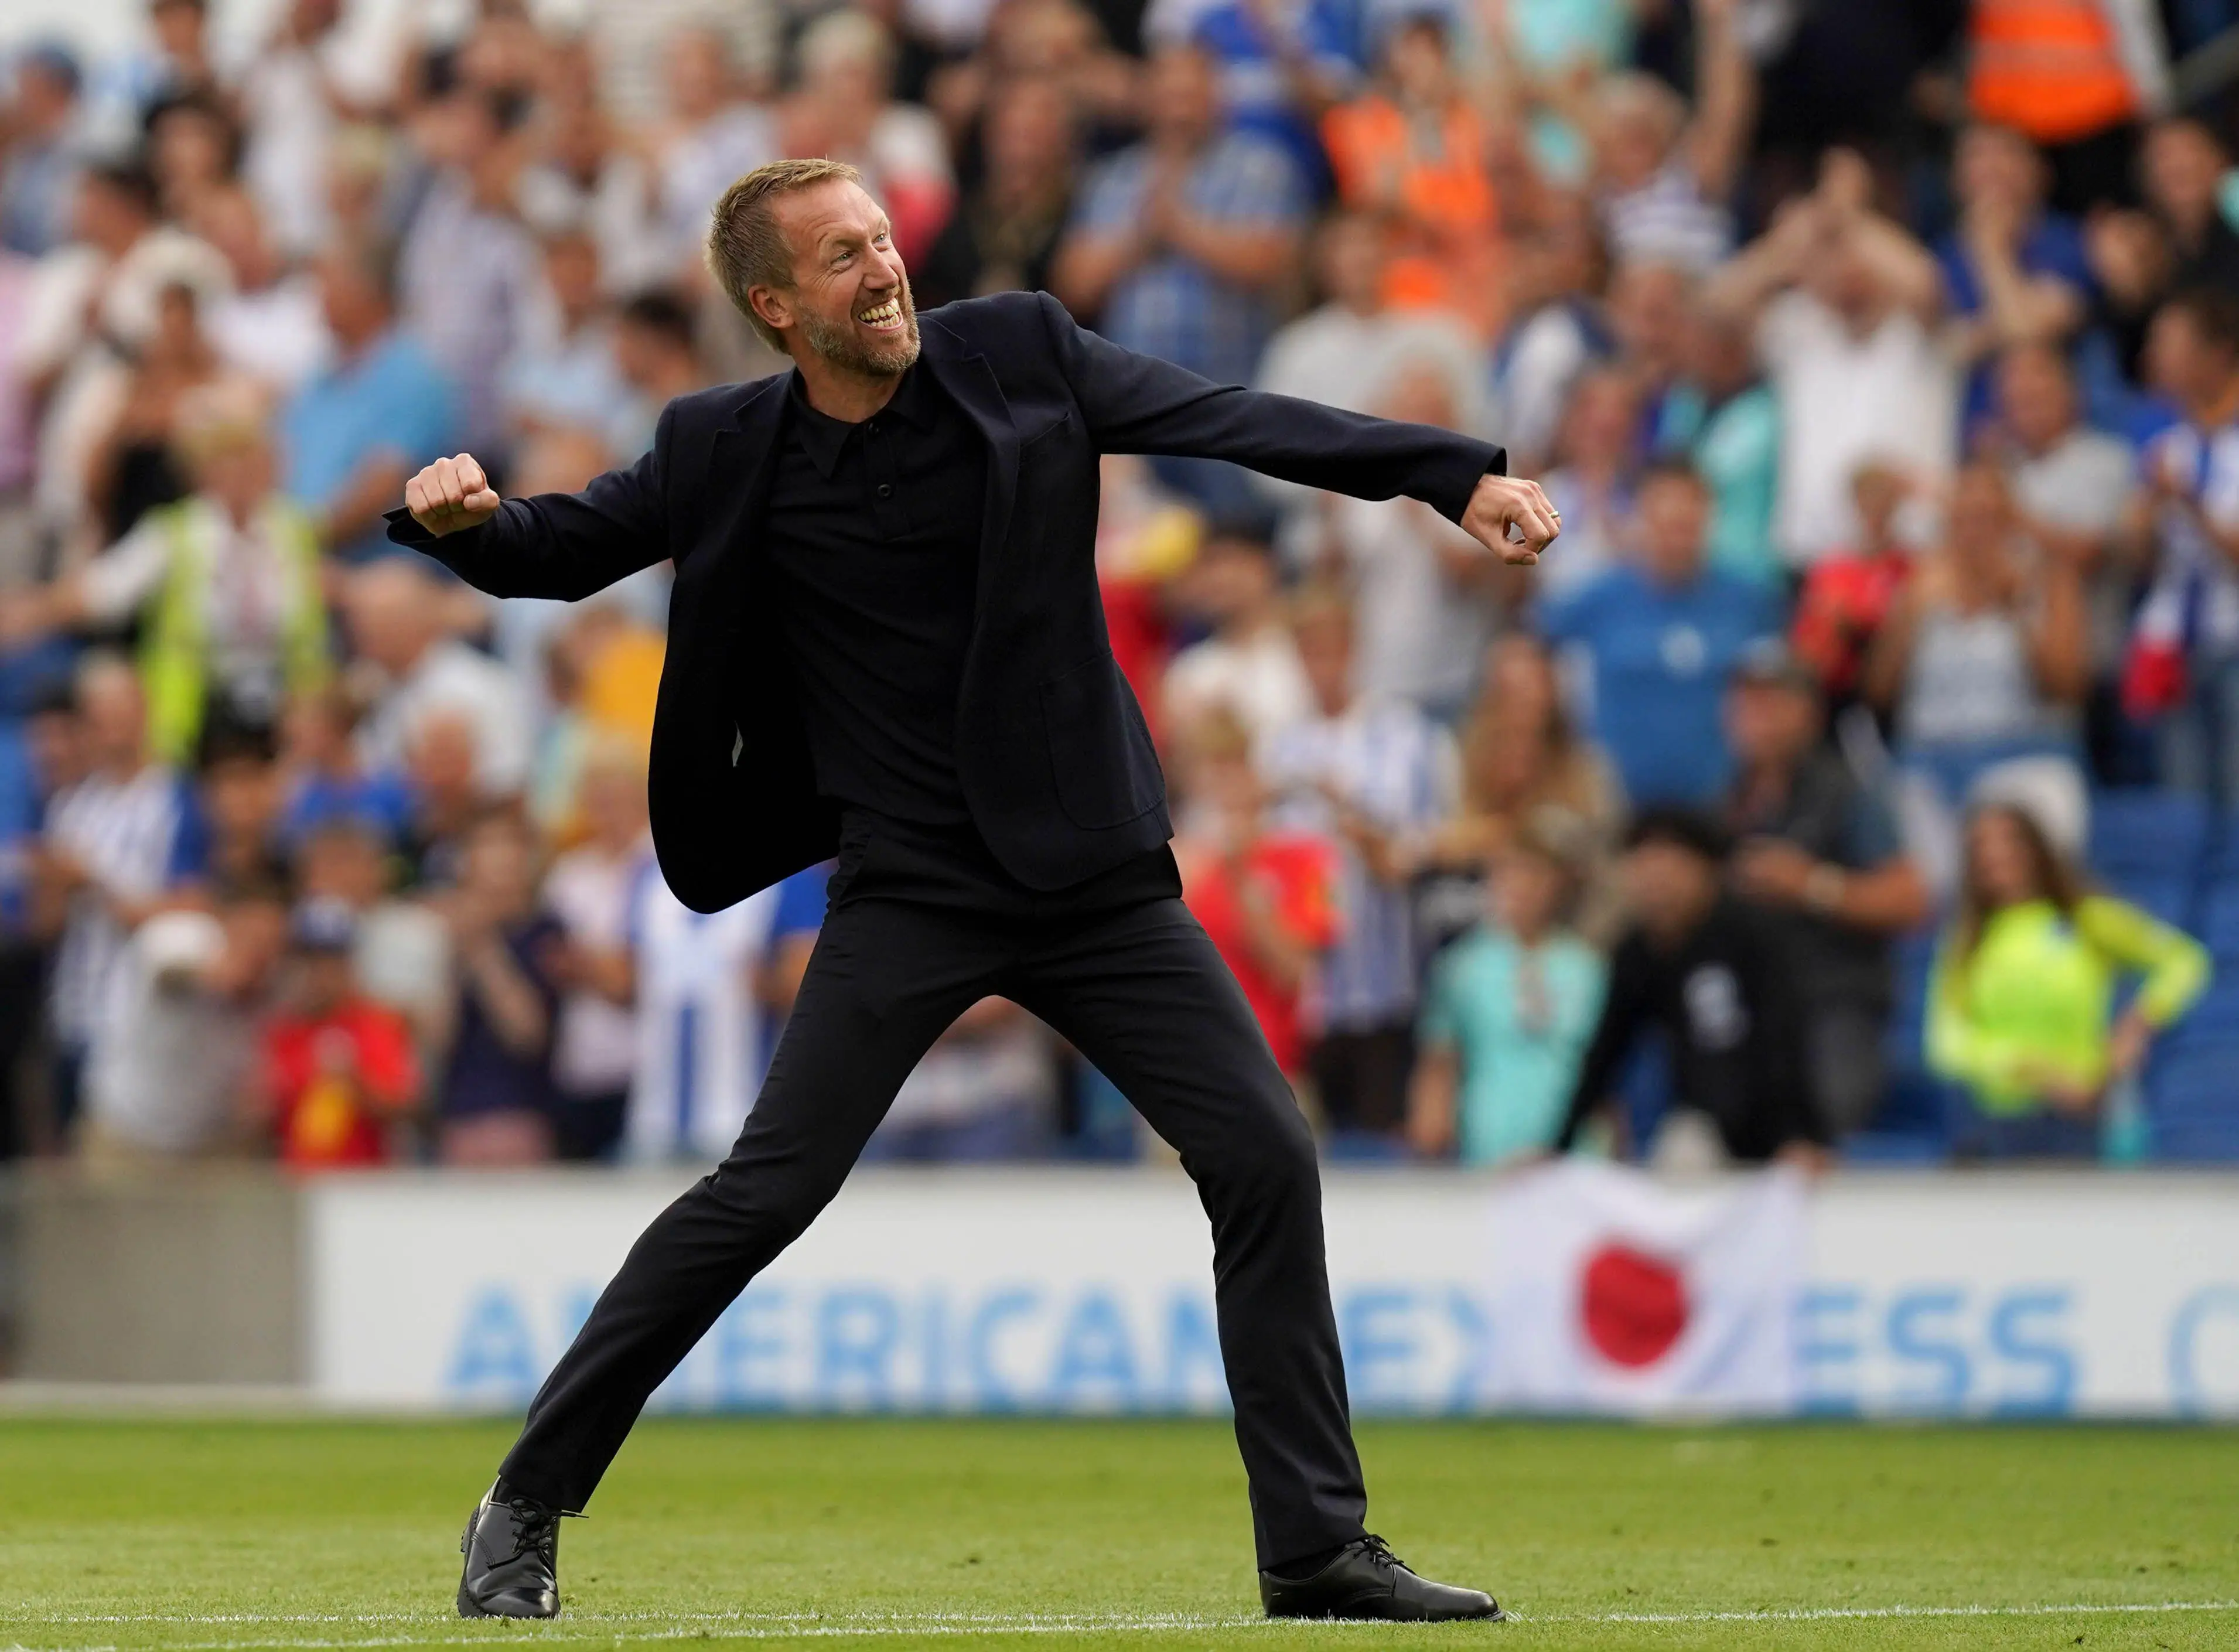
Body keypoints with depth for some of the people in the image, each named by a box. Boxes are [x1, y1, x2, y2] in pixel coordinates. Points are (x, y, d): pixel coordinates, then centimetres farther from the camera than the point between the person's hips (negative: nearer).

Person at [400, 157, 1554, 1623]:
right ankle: (526, 1509, 0)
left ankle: (1317, 1547, 5)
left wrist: (1460, 473, -15)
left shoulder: (1016, 355, -4)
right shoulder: (730, 454, -4)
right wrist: (460, 519, -18)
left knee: (1267, 1160, -5)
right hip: (912, 888, -2)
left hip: (1096, 873, 2)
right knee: (767, 1192, -12)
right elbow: (559, 552, 6)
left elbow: (1238, 423, -6)